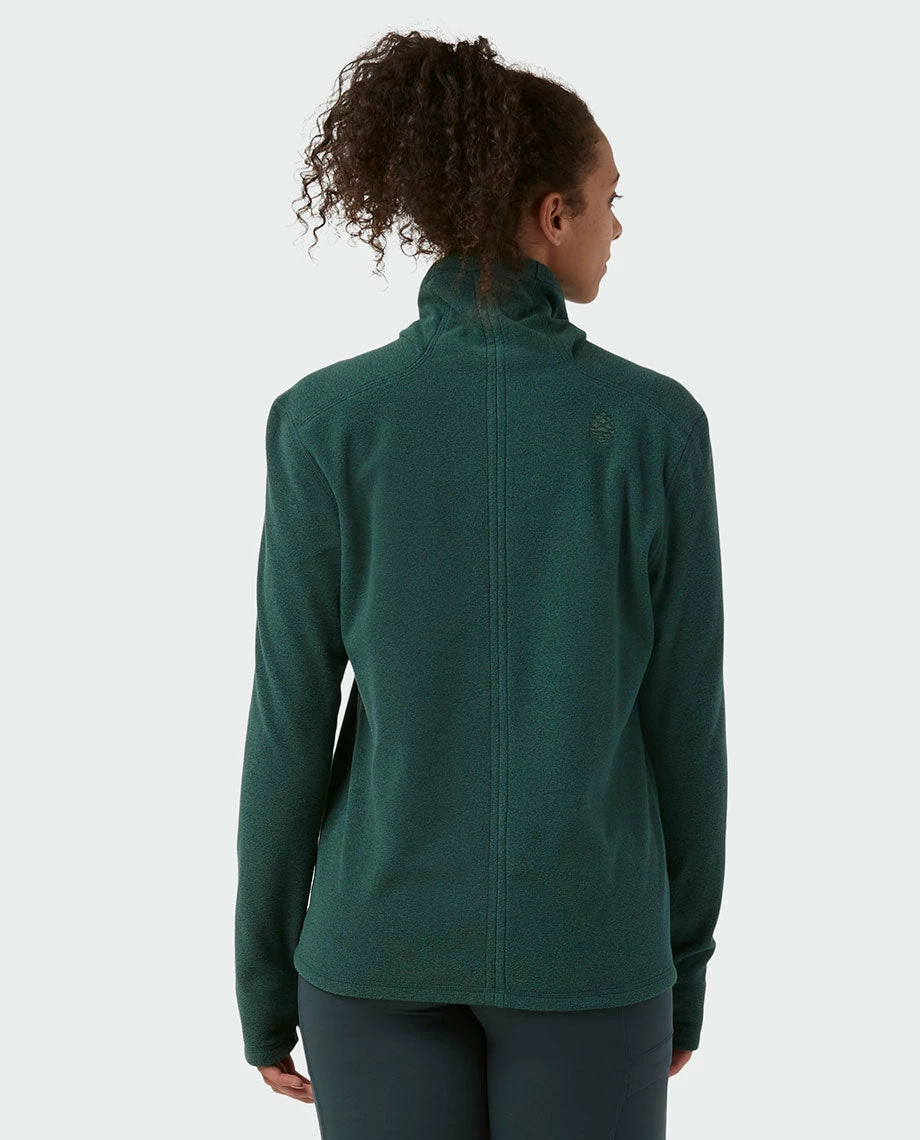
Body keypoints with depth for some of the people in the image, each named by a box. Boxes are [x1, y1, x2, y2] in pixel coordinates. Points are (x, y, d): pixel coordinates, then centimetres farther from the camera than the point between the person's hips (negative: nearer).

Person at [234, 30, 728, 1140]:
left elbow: (290, 725, -7)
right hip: (583, 942, 0)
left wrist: (263, 977, 6)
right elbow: (685, 716, -4)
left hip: (388, 934, 1)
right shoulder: (658, 422, -9)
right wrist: (685, 963, 10)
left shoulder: (325, 420, -9)